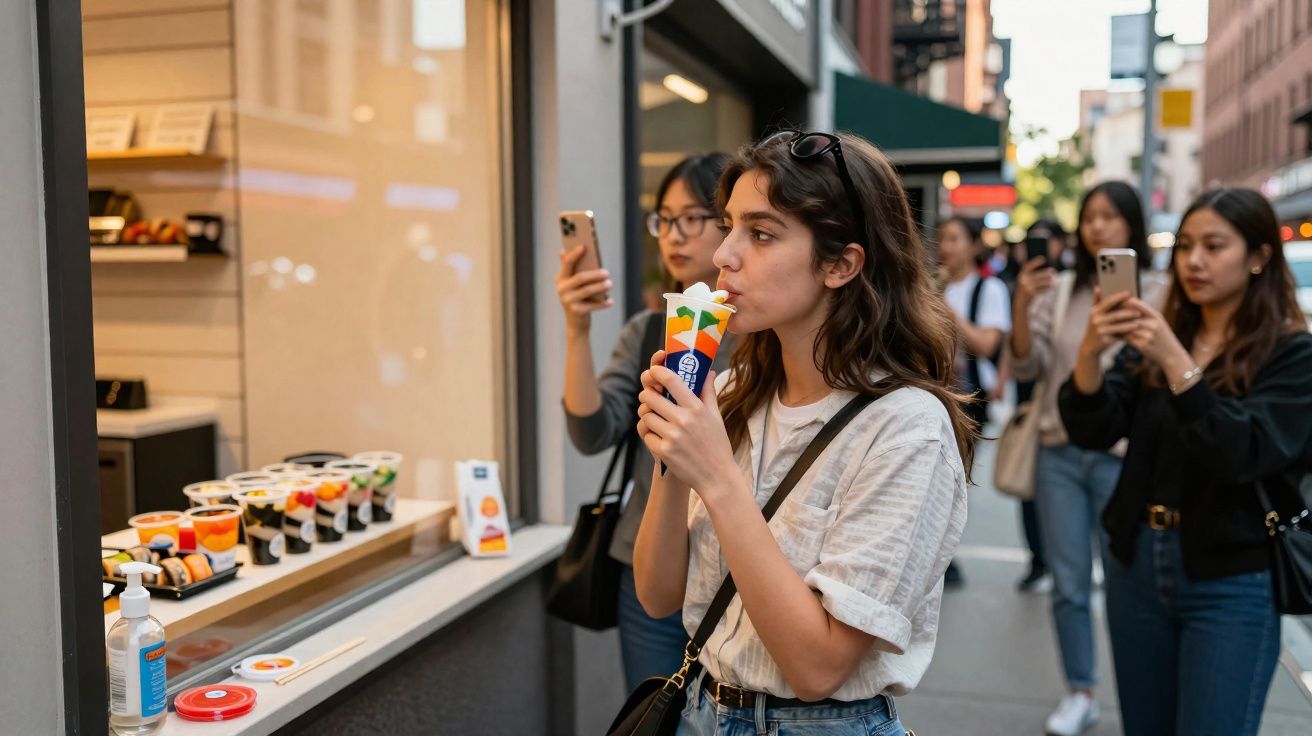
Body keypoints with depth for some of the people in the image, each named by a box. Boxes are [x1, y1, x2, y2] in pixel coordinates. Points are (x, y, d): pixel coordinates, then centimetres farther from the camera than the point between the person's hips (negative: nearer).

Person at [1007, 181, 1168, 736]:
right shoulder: (1059, 290, 4)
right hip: (1059, 454, 3)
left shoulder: (1159, 294, -5)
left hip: (1123, 456, -3)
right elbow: (1026, 368, 1)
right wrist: (1022, 306, -13)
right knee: (1068, 585, 10)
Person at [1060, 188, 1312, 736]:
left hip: (1230, 583, -4)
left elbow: (1244, 456, -21)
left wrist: (1176, 360, -31)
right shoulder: (1158, 336, 6)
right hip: (1136, 565, 4)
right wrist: (1090, 352, -24)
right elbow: (1093, 432, -5)